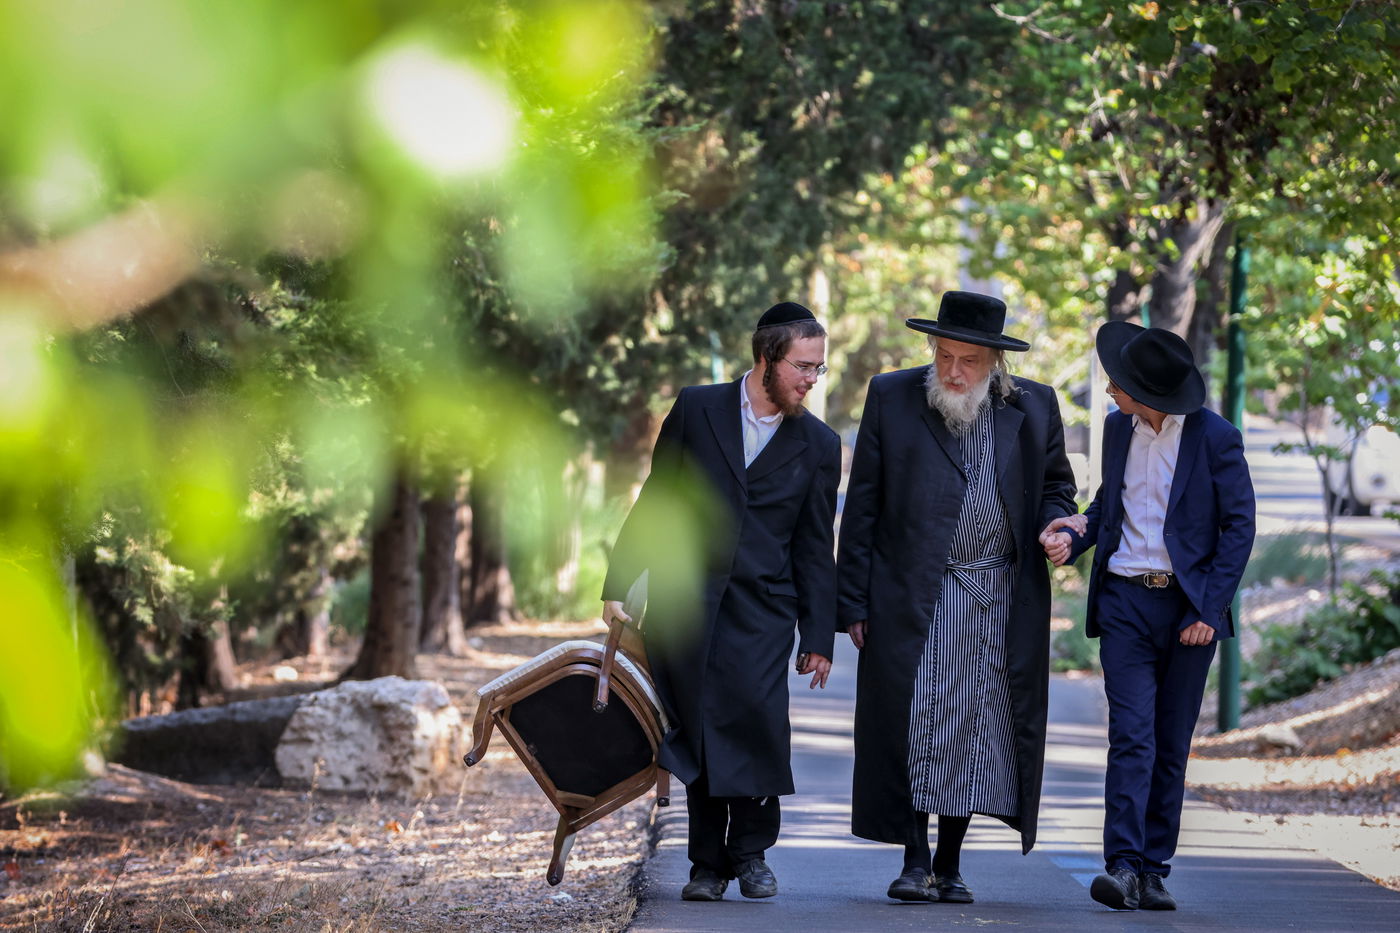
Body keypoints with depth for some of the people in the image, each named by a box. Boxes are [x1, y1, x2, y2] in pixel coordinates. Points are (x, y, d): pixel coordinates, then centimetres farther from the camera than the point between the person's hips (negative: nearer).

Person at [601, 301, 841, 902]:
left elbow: (815, 549, 11)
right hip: (682, 600, 0)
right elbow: (654, 502, 8)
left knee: (758, 718, -16)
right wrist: (618, 585, 4)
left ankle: (751, 851, 3)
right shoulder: (696, 410, 5)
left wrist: (819, 637, 7)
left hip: (760, 609, 0)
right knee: (696, 730, -1)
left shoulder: (818, 445, 9)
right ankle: (707, 863, 10)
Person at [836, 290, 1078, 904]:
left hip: (1000, 602, 2)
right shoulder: (890, 398, 2)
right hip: (912, 596, -2)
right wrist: (852, 602, -1)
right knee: (913, 721, -7)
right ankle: (916, 861, 0)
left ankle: (950, 865, 13)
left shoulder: (1034, 407, 6)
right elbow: (862, 508, 3)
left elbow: (1056, 483, 20)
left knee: (978, 728, 3)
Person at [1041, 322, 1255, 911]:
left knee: (1172, 746, 4)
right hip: (1125, 602, 2)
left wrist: (1209, 609, -9)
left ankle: (1153, 871, 9)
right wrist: (1077, 534, 1)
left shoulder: (1216, 438, -7)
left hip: (1189, 607, -2)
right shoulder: (1118, 428, 7)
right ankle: (1123, 867, -16)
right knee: (1132, 736, -9)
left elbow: (1239, 525, -4)